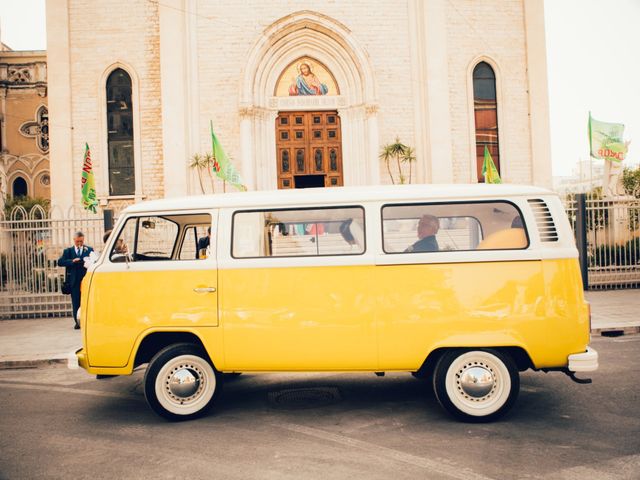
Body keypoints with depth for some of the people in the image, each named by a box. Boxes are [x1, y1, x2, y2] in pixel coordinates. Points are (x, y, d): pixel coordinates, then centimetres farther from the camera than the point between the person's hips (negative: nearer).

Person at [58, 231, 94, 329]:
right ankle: (77, 322, 11)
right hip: (74, 281, 1)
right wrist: (72, 261, -15)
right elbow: (60, 262, -3)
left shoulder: (89, 250, 8)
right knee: (76, 303, 4)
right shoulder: (68, 251, 11)